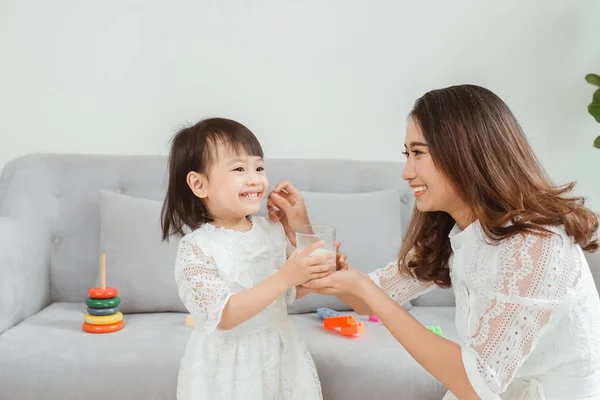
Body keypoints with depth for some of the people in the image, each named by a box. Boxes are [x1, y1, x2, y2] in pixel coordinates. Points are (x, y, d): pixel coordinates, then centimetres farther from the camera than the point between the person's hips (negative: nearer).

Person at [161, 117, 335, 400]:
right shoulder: (196, 247, -19)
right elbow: (225, 316, -27)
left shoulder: (272, 230, -2)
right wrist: (286, 276, -33)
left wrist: (313, 275, -10)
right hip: (228, 367, -5)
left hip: (279, 355, 5)